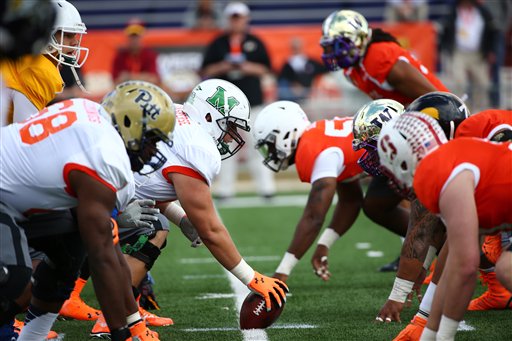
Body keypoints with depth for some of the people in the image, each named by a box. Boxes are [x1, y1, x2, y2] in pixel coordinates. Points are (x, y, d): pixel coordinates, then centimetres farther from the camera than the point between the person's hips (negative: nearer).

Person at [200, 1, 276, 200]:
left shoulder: (255, 43, 7)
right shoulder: (218, 44, 9)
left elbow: (265, 69, 5)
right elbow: (206, 72, 7)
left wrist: (246, 67, -11)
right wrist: (223, 67, -10)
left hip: (251, 101, -1)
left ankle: (265, 185, -1)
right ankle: (225, 187, 5)